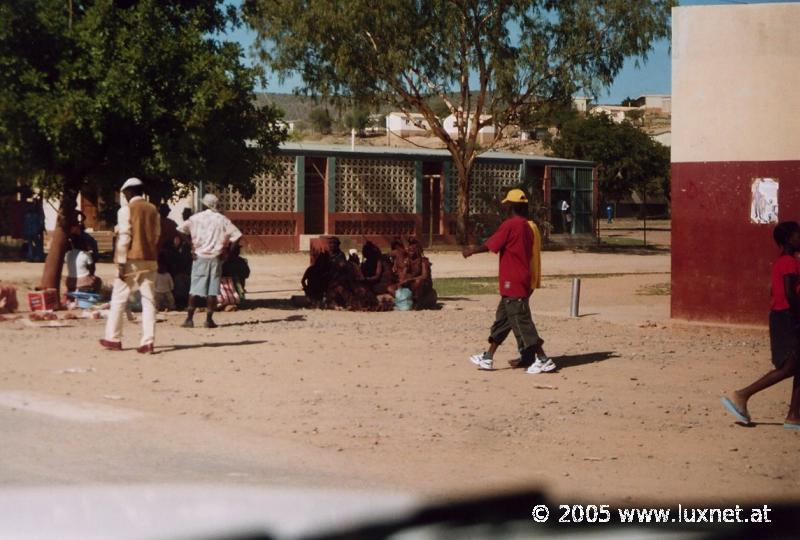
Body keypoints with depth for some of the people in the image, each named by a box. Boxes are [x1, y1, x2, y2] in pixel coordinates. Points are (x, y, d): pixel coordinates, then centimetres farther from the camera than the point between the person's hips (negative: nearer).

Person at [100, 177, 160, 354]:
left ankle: (113, 339, 12)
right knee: (148, 300, 2)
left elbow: (124, 237, -10)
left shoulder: (126, 209, -6)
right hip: (149, 260, 4)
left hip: (132, 260, -4)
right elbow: (156, 235, 11)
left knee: (119, 299, 7)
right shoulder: (152, 210, 10)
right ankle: (148, 341, -5)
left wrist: (121, 262, -10)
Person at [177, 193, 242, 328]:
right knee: (212, 289, 4)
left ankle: (189, 319, -3)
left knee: (195, 288, 2)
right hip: (216, 257, 0)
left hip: (200, 256, 0)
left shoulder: (196, 218, 0)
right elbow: (236, 235, -2)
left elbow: (180, 231, -6)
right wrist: (227, 251, 5)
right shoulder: (222, 220, 2)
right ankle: (209, 319, 2)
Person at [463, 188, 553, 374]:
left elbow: (490, 245, -10)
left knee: (522, 322, -6)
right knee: (502, 319, 15)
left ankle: (543, 359, -5)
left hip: (512, 283, -9)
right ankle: (488, 358, 21)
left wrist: (471, 251, 6)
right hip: (522, 282, 9)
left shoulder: (510, 225, -15)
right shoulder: (527, 227, 12)